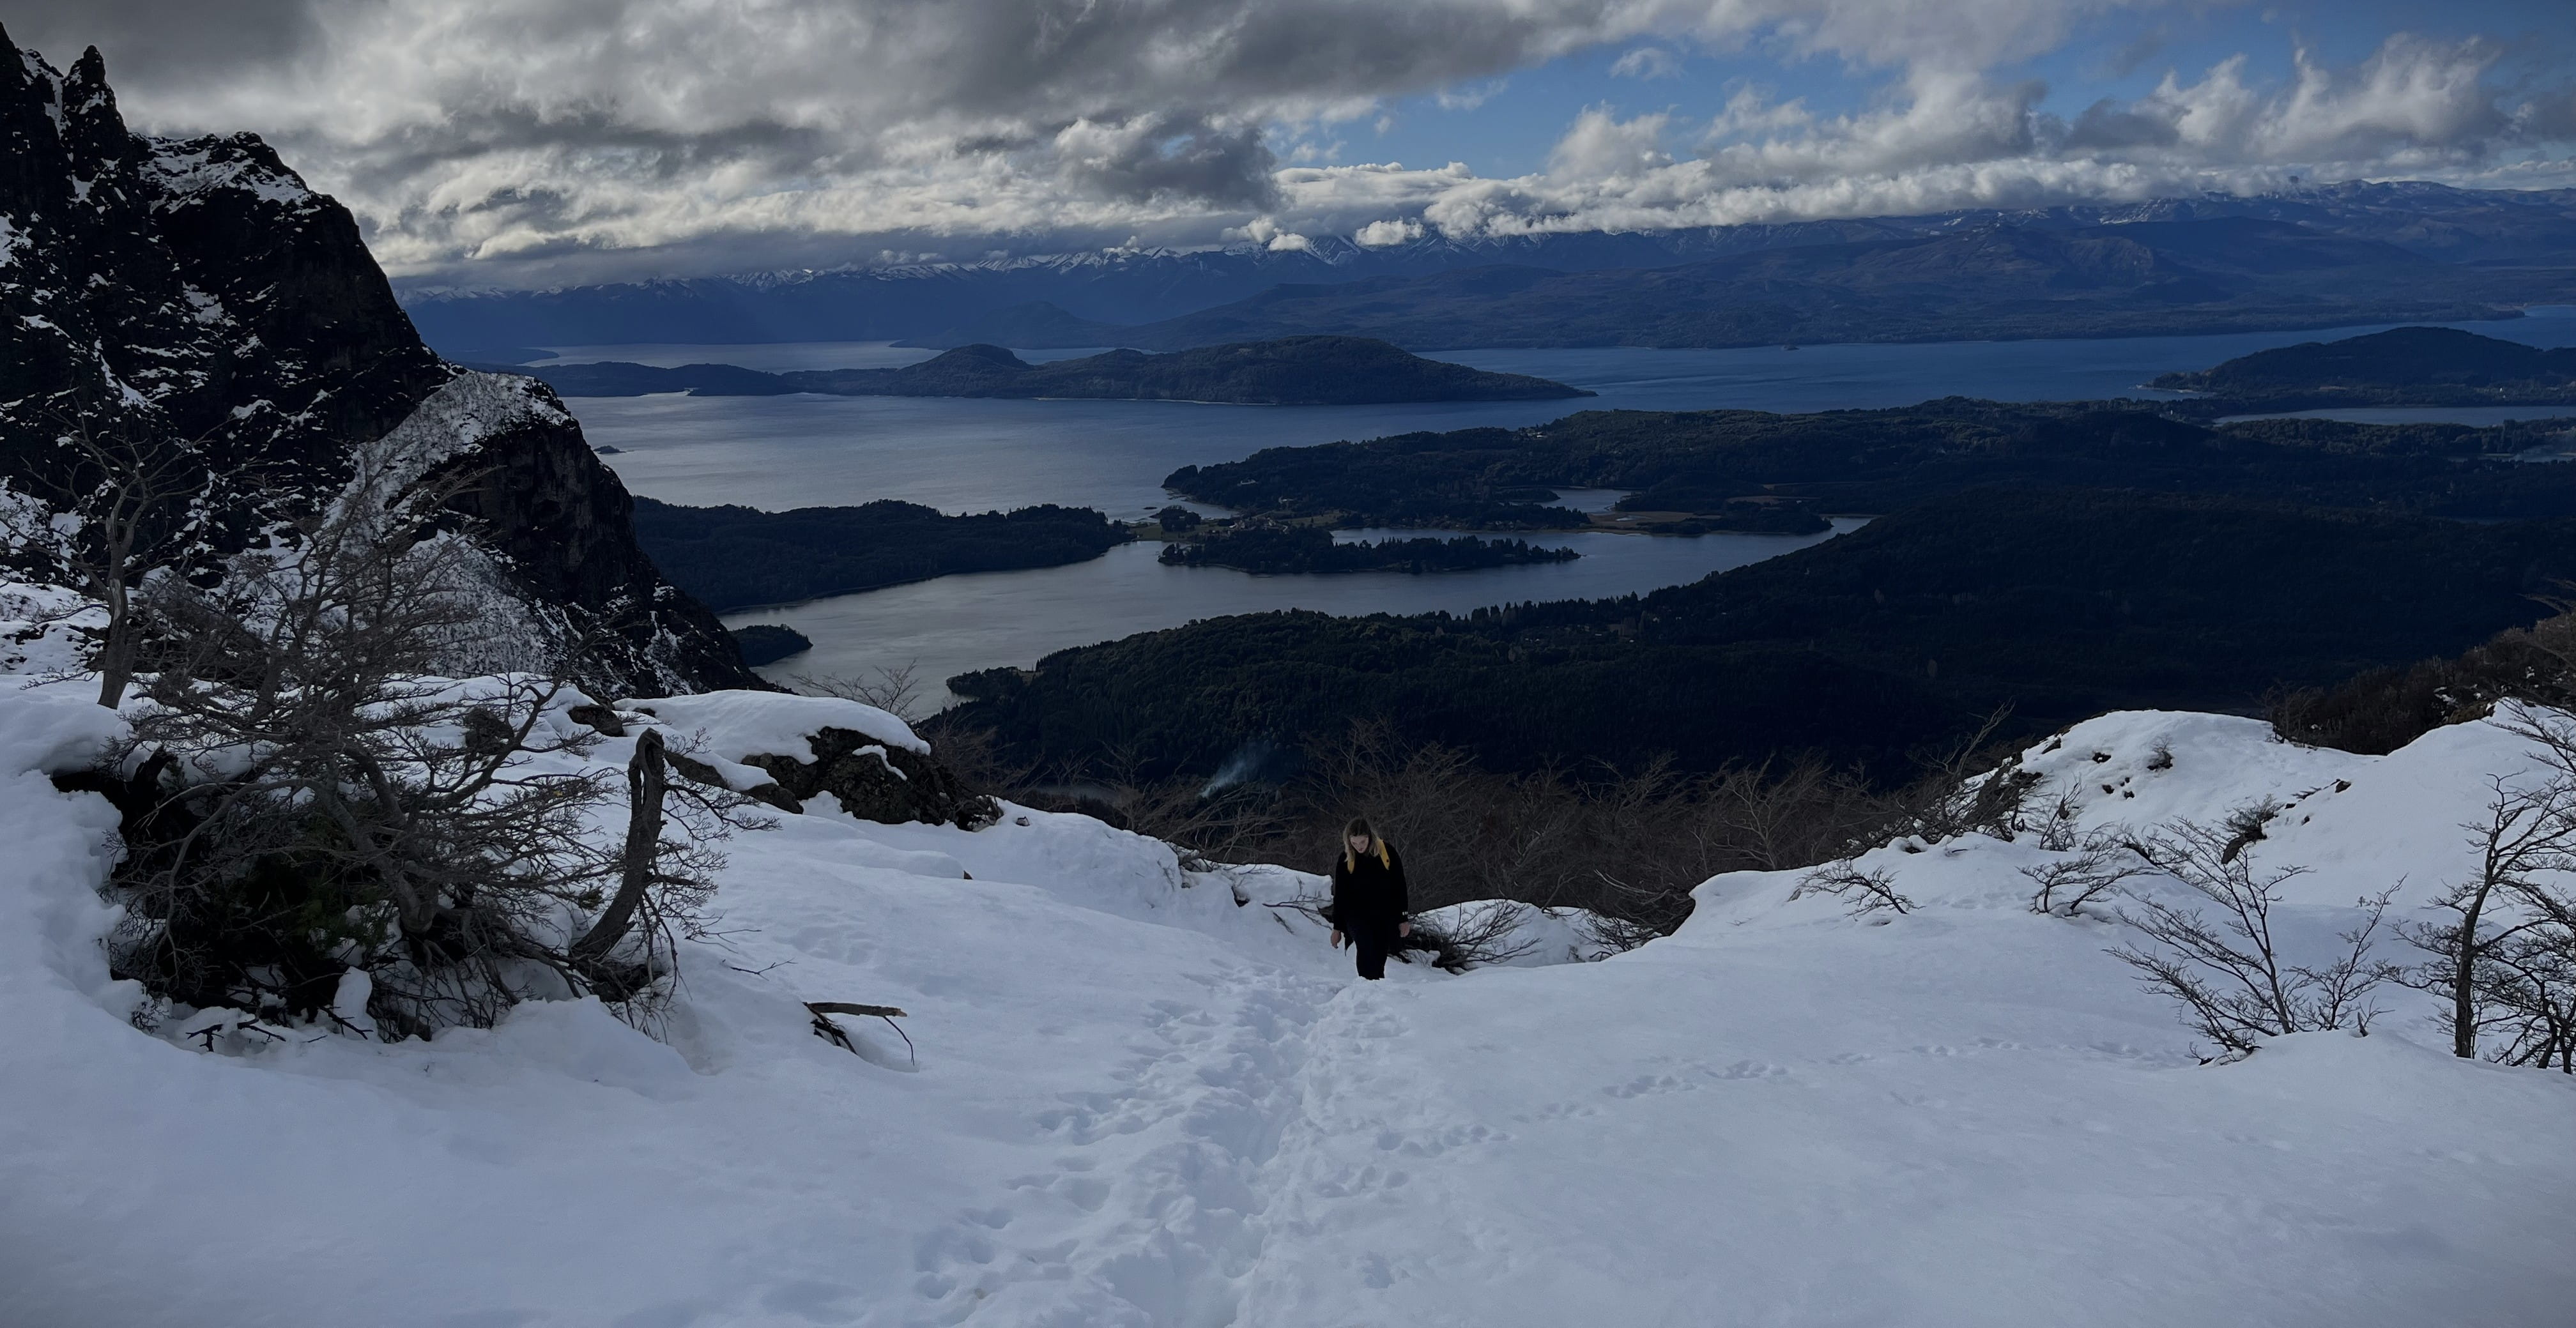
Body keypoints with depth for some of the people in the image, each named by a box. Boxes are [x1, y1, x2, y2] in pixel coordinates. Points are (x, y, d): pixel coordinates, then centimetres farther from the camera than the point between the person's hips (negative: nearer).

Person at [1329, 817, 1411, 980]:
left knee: (1379, 959, 1)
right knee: (1366, 949, -24)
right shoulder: (1345, 860, -4)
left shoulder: (1387, 852, -5)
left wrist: (1403, 918, 1)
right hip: (1358, 916, -1)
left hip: (1385, 917, 1)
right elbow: (1339, 895, 4)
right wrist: (1337, 927, 6)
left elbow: (1400, 886, 2)